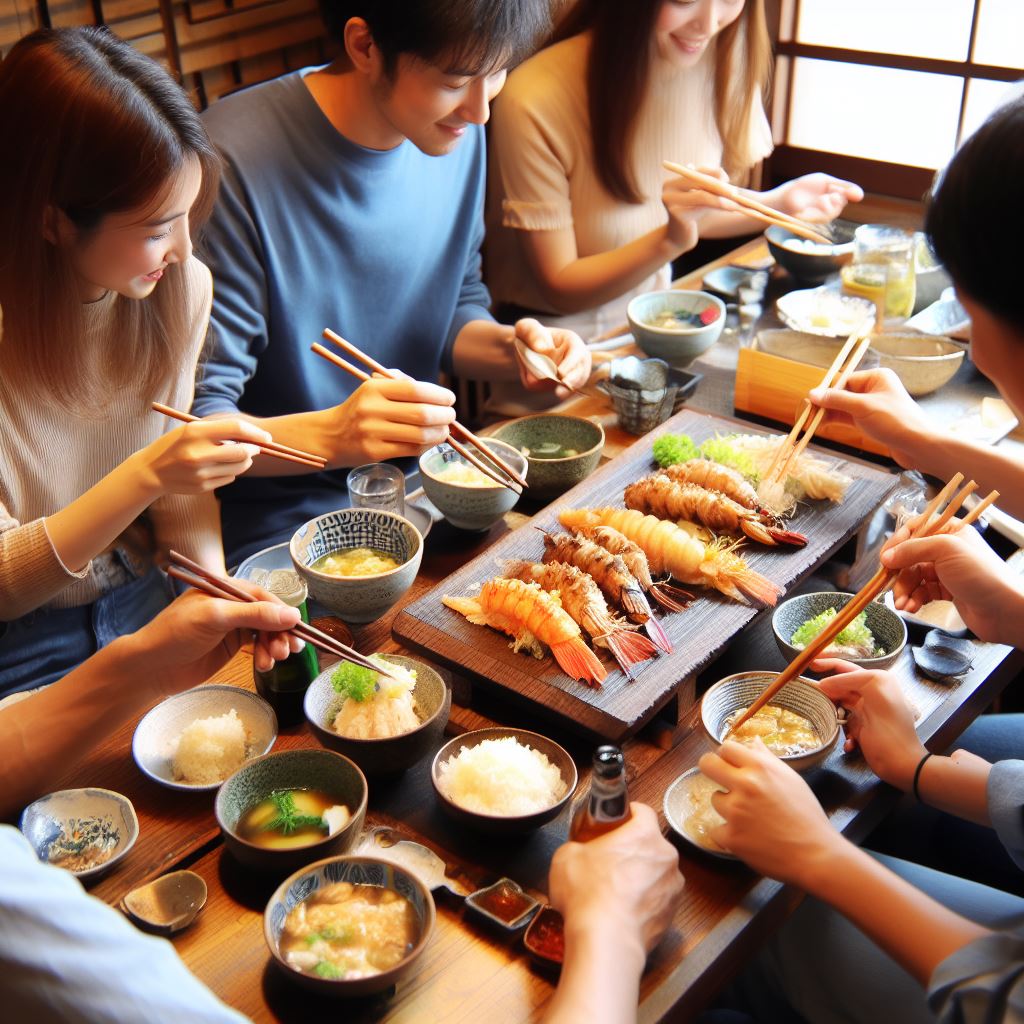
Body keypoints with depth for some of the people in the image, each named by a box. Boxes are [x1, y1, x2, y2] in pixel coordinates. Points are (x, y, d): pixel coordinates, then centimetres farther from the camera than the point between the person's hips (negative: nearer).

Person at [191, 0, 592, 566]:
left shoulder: (457, 134, -1)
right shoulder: (234, 162, -24)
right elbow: (192, 421, -22)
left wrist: (511, 346, -9)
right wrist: (330, 435, -40)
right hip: (279, 520, -5)